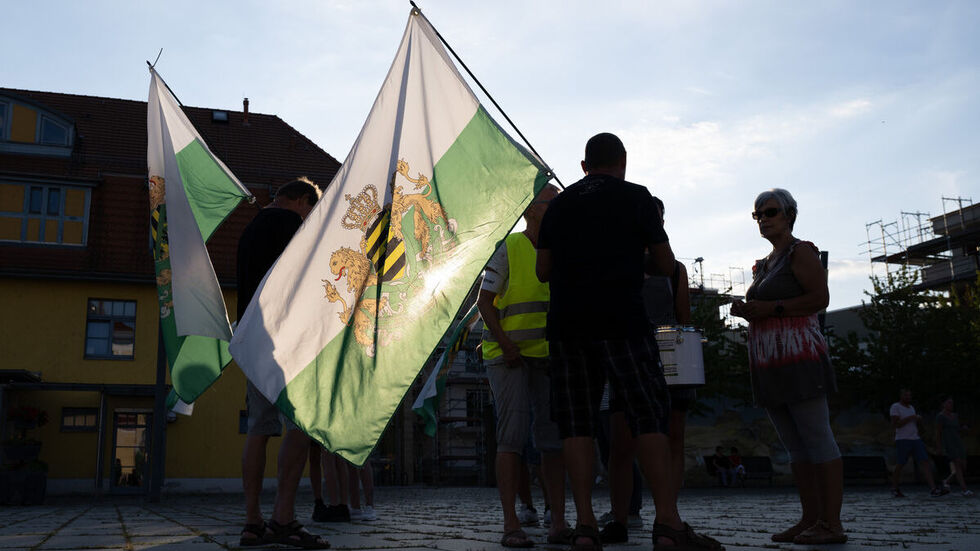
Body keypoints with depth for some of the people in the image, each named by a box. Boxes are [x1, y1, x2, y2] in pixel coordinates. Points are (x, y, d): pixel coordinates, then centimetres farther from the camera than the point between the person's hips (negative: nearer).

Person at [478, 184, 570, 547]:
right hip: (508, 354, -5)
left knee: (554, 435, 2)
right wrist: (506, 347, -12)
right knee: (512, 434, -8)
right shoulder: (509, 248, -3)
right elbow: (484, 301, -5)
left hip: (549, 355, 5)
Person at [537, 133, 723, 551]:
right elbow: (665, 264, 5)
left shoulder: (558, 205, 15)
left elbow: (543, 270, 13)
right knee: (648, 413, -2)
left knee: (577, 422, 3)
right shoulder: (636, 197, 5)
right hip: (620, 321, -4)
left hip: (566, 324, 4)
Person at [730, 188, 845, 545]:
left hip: (797, 355, -9)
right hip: (769, 363, 9)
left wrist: (772, 308, -17)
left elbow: (820, 298, -13)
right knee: (795, 445, 8)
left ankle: (832, 523, -7)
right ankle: (810, 519, 12)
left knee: (817, 439, -8)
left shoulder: (800, 252, -2)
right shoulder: (763, 265, 22)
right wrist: (746, 311, 8)